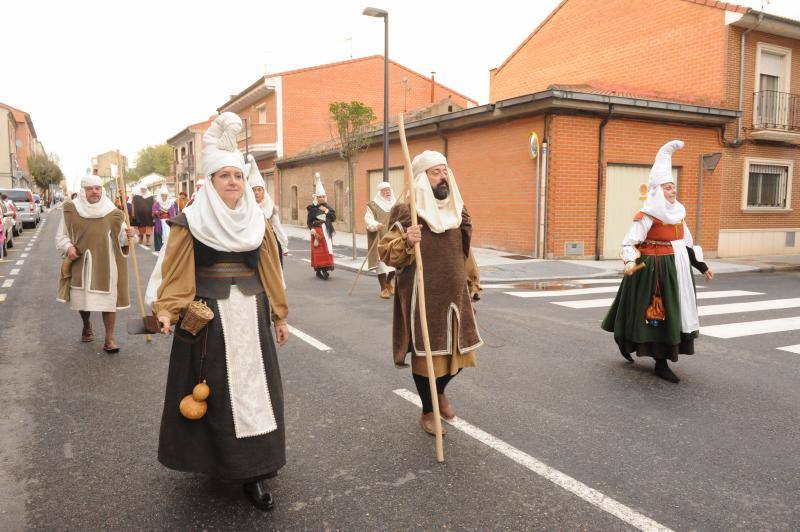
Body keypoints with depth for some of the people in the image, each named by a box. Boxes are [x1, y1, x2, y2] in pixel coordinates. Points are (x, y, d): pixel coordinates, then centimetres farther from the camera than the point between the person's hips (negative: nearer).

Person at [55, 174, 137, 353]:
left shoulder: (112, 212, -1)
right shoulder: (71, 210, -1)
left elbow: (121, 238, 1)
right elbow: (61, 236, 5)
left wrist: (129, 235, -21)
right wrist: (68, 247, -15)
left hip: (106, 264, -1)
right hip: (81, 264, 1)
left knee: (108, 300, -3)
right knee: (82, 298, 14)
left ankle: (109, 339, 5)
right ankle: (87, 325, 44)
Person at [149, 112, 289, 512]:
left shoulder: (257, 222, 7)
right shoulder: (190, 222, -3)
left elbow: (270, 271, 11)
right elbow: (175, 272, -4)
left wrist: (279, 315, 13)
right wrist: (167, 311, -17)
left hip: (250, 314, 3)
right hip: (207, 316, -3)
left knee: (253, 386, 5)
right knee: (213, 389, 5)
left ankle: (253, 468, 14)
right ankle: (217, 458, 23)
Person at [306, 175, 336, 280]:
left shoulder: (328, 207, 11)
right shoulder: (312, 208, -2)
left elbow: (334, 218, 2)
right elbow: (309, 221, -4)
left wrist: (326, 211, -7)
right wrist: (312, 230, -17)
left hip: (327, 232, 4)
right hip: (318, 232, -4)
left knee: (327, 250, 2)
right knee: (319, 251, -5)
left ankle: (325, 269, 8)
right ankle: (319, 270, 1)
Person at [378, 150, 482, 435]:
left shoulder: (457, 211, 9)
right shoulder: (405, 213, -10)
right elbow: (385, 251, -15)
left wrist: (473, 284, 20)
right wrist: (406, 241, -33)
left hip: (455, 295, 6)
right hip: (423, 297, -6)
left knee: (459, 349, 12)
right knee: (425, 353, 6)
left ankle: (440, 391, 42)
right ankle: (427, 412, 27)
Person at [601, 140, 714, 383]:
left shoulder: (678, 213, 9)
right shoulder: (647, 216, -14)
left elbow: (687, 244, 18)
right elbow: (628, 243, -18)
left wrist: (702, 267, 18)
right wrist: (631, 262, -36)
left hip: (675, 269, 8)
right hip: (653, 269, -8)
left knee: (671, 313, 13)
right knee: (657, 313, -1)